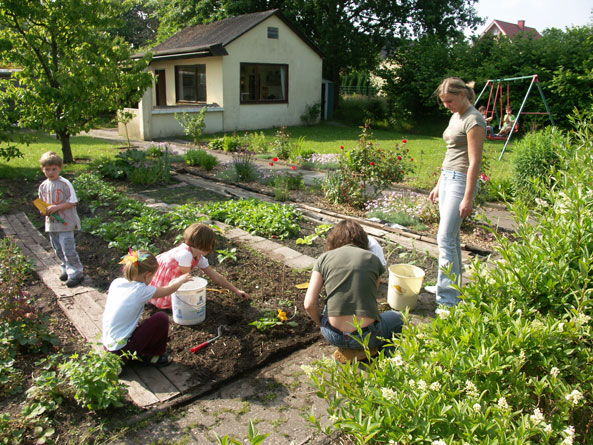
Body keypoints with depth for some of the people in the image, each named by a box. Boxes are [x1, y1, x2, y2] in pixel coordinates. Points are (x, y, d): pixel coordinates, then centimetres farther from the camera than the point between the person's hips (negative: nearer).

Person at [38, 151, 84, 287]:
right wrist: (44, 210, -6)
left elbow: (73, 202, -13)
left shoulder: (65, 184, -12)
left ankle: (76, 273, 4)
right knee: (58, 250, 16)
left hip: (65, 223, -6)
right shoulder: (43, 186, 7)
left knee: (68, 249, -7)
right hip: (51, 223, 7)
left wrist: (57, 207, -21)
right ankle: (66, 269, 32)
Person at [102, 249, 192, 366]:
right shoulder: (141, 290, -17)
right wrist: (181, 280, 19)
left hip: (108, 346, 8)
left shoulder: (116, 282, 0)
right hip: (122, 350, -8)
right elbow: (170, 289, -1)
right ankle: (152, 356, 10)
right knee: (162, 318, -5)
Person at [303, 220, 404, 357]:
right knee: (398, 317, 29)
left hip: (333, 336, 2)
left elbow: (309, 304, -4)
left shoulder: (324, 258, 2)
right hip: (366, 337, -1)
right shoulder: (373, 259, 4)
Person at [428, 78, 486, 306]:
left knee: (445, 238, -12)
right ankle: (452, 285, 24)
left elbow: (474, 162, -17)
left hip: (462, 181, -9)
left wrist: (468, 198, -19)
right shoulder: (455, 117, 16)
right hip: (448, 178, 9)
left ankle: (448, 299, -7)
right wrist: (439, 185, 21)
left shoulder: (473, 120, -12)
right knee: (452, 236, 13)